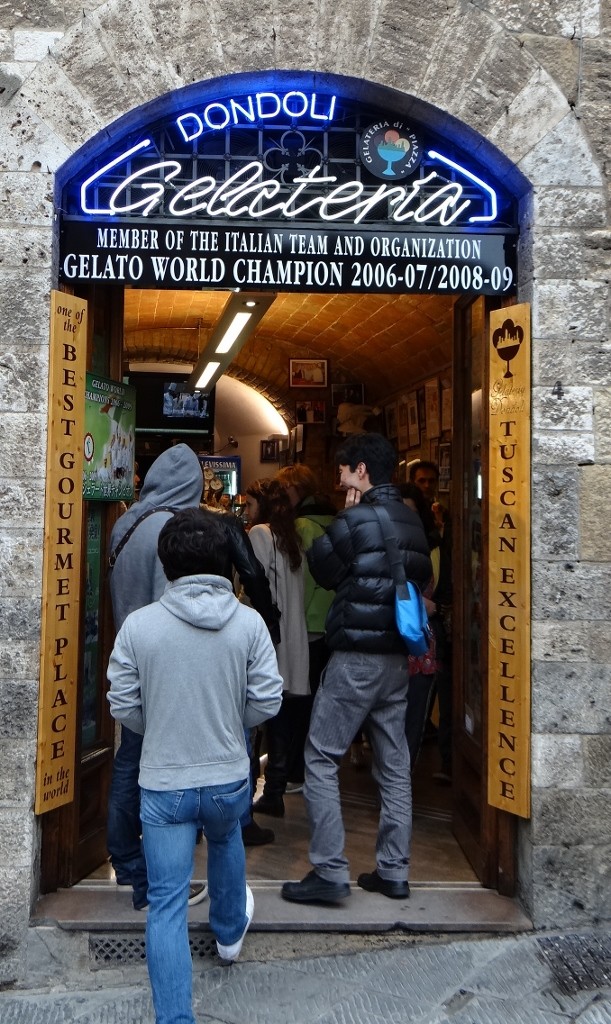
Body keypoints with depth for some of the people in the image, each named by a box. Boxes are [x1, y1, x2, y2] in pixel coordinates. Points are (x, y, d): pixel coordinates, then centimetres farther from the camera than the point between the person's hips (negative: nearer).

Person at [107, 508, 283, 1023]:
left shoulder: (138, 624, -13)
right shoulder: (249, 622, -11)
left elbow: (123, 706, -7)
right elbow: (267, 701, -9)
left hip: (163, 784, -2)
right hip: (229, 778, 3)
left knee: (166, 903, 8)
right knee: (226, 842, 34)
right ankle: (230, 930, 56)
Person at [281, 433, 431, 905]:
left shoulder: (356, 518, -14)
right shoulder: (412, 520, 9)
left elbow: (321, 567, -1)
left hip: (356, 658, -8)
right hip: (397, 658, 8)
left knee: (320, 759, 1)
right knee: (394, 764, 12)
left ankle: (330, 872, 2)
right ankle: (394, 871, 20)